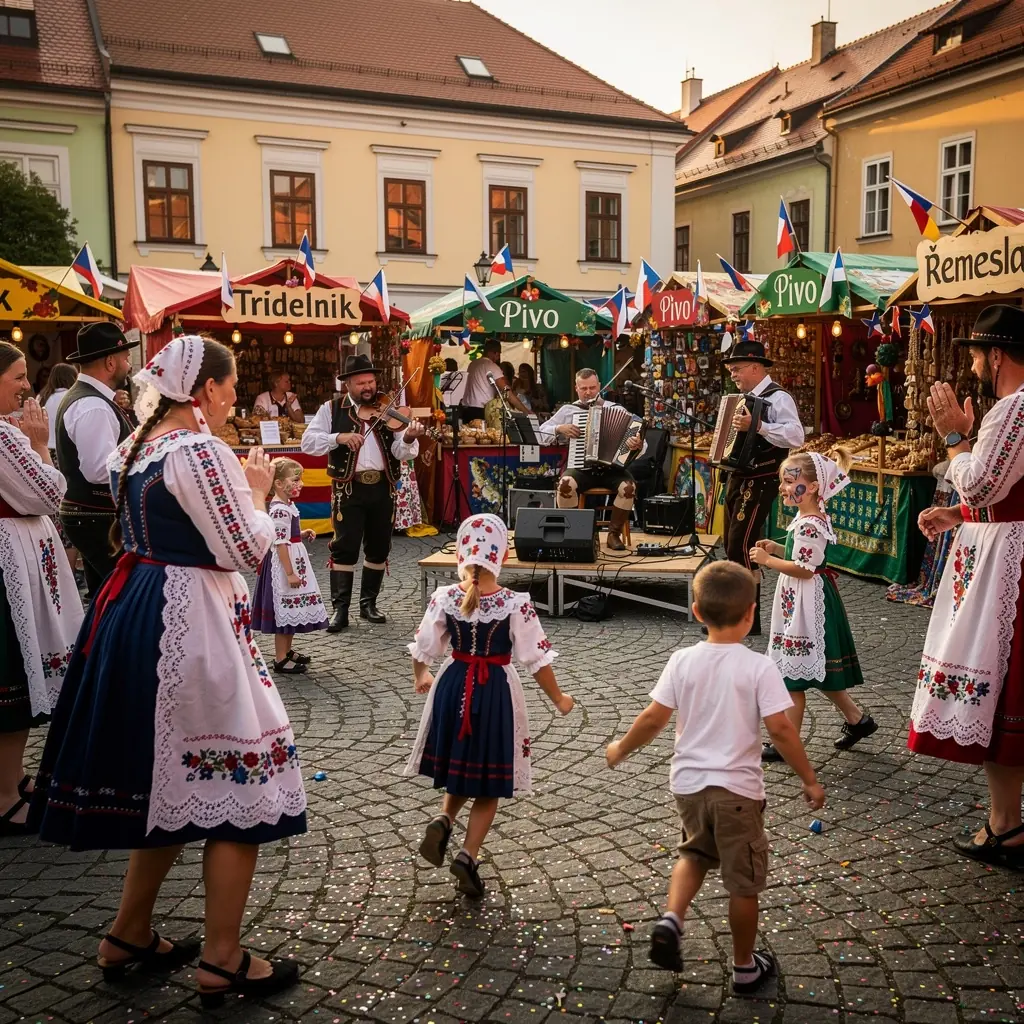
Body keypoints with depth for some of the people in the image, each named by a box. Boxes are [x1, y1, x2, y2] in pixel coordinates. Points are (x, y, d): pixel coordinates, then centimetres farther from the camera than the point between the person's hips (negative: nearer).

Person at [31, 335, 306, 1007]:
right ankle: (222, 962, 9)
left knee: (171, 778, 20)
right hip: (190, 622, -10)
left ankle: (131, 936, 31)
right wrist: (257, 490, -2)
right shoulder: (200, 450, -17)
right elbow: (246, 551, -18)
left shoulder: (135, 446, 12)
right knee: (236, 779, 0)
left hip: (135, 614, 10)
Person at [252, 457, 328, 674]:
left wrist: (303, 535, 7)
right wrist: (290, 573, -23)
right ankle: (280, 659, 4)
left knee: (292, 610, 17)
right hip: (283, 564, -10)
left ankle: (287, 651, 28)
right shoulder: (280, 510, -21)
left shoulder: (287, 505, 10)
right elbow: (280, 544, -23)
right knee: (285, 610, -4)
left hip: (293, 562, 10)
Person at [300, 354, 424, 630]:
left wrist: (408, 439, -27)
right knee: (345, 547, -5)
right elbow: (308, 441, -7)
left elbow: (401, 453, -5)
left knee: (379, 548, 10)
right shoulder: (332, 409, 2)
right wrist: (339, 437, -21)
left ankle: (368, 604, 24)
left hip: (383, 488, 3)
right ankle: (340, 609, 2)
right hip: (349, 488, -2)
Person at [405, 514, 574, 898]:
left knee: (459, 768, 25)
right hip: (496, 692, -2)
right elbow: (537, 660, -12)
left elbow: (423, 650, 0)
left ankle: (442, 821, 1)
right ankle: (468, 856, 5)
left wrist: (420, 677, 22)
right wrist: (558, 698, 4)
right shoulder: (516, 604, -17)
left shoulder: (444, 597, -10)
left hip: (453, 687, 3)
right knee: (487, 784, 13)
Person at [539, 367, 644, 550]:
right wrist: (559, 429, -9)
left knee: (628, 486, -30)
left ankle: (614, 534, -8)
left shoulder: (616, 409, 8)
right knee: (565, 484, -32)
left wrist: (638, 445, -24)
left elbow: (640, 442, 0)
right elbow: (540, 434, 9)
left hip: (611, 468, 0)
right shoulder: (568, 410, 11)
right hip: (581, 469, 0)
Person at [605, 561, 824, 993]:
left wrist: (621, 749, 11)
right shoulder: (758, 667, -14)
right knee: (743, 880, 14)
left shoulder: (682, 661, -6)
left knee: (695, 852, 29)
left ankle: (670, 920, 9)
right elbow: (780, 729, -16)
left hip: (688, 782, 3)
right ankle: (745, 968, 28)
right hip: (737, 788, -3)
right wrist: (809, 779, -4)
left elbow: (654, 718, -5)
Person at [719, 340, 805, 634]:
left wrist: (758, 426, -36)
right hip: (738, 478, 9)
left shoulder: (777, 397, -13)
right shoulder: (745, 398, 14)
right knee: (733, 546, 12)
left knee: (741, 547, -12)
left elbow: (796, 435, -28)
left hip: (760, 482, -9)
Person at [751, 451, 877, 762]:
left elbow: (804, 569, -25)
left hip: (805, 606, -10)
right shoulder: (811, 519, 9)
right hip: (807, 604, 10)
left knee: (793, 674, -2)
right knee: (818, 669, 20)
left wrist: (768, 560, -17)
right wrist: (777, 548, 7)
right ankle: (856, 719, 31)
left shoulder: (808, 525, -22)